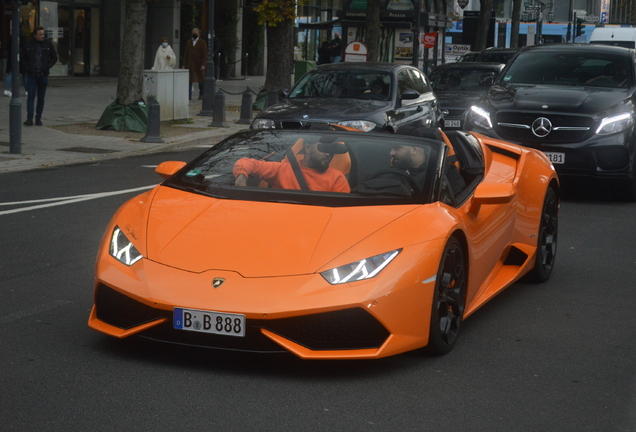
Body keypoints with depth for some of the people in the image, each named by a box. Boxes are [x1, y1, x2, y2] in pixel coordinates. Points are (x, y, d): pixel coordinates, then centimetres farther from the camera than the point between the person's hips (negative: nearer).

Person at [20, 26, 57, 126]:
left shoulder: (48, 44, 2)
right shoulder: (28, 45, 1)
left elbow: (54, 58, 9)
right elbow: (22, 59, 8)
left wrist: (47, 67, -4)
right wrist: (27, 68, -6)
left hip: (43, 75, 1)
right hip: (31, 75, -1)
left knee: (41, 97, 5)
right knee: (31, 96, -6)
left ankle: (38, 118, 12)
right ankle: (29, 118, -8)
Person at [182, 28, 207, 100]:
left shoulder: (202, 42, 1)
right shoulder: (188, 43, 12)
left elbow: (205, 54, -4)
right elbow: (186, 54, 13)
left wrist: (203, 65, -14)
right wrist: (184, 65, 6)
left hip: (199, 65, -3)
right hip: (190, 65, 3)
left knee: (201, 80, 4)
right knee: (189, 80, -6)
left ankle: (201, 95, 14)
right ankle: (188, 95, -6)